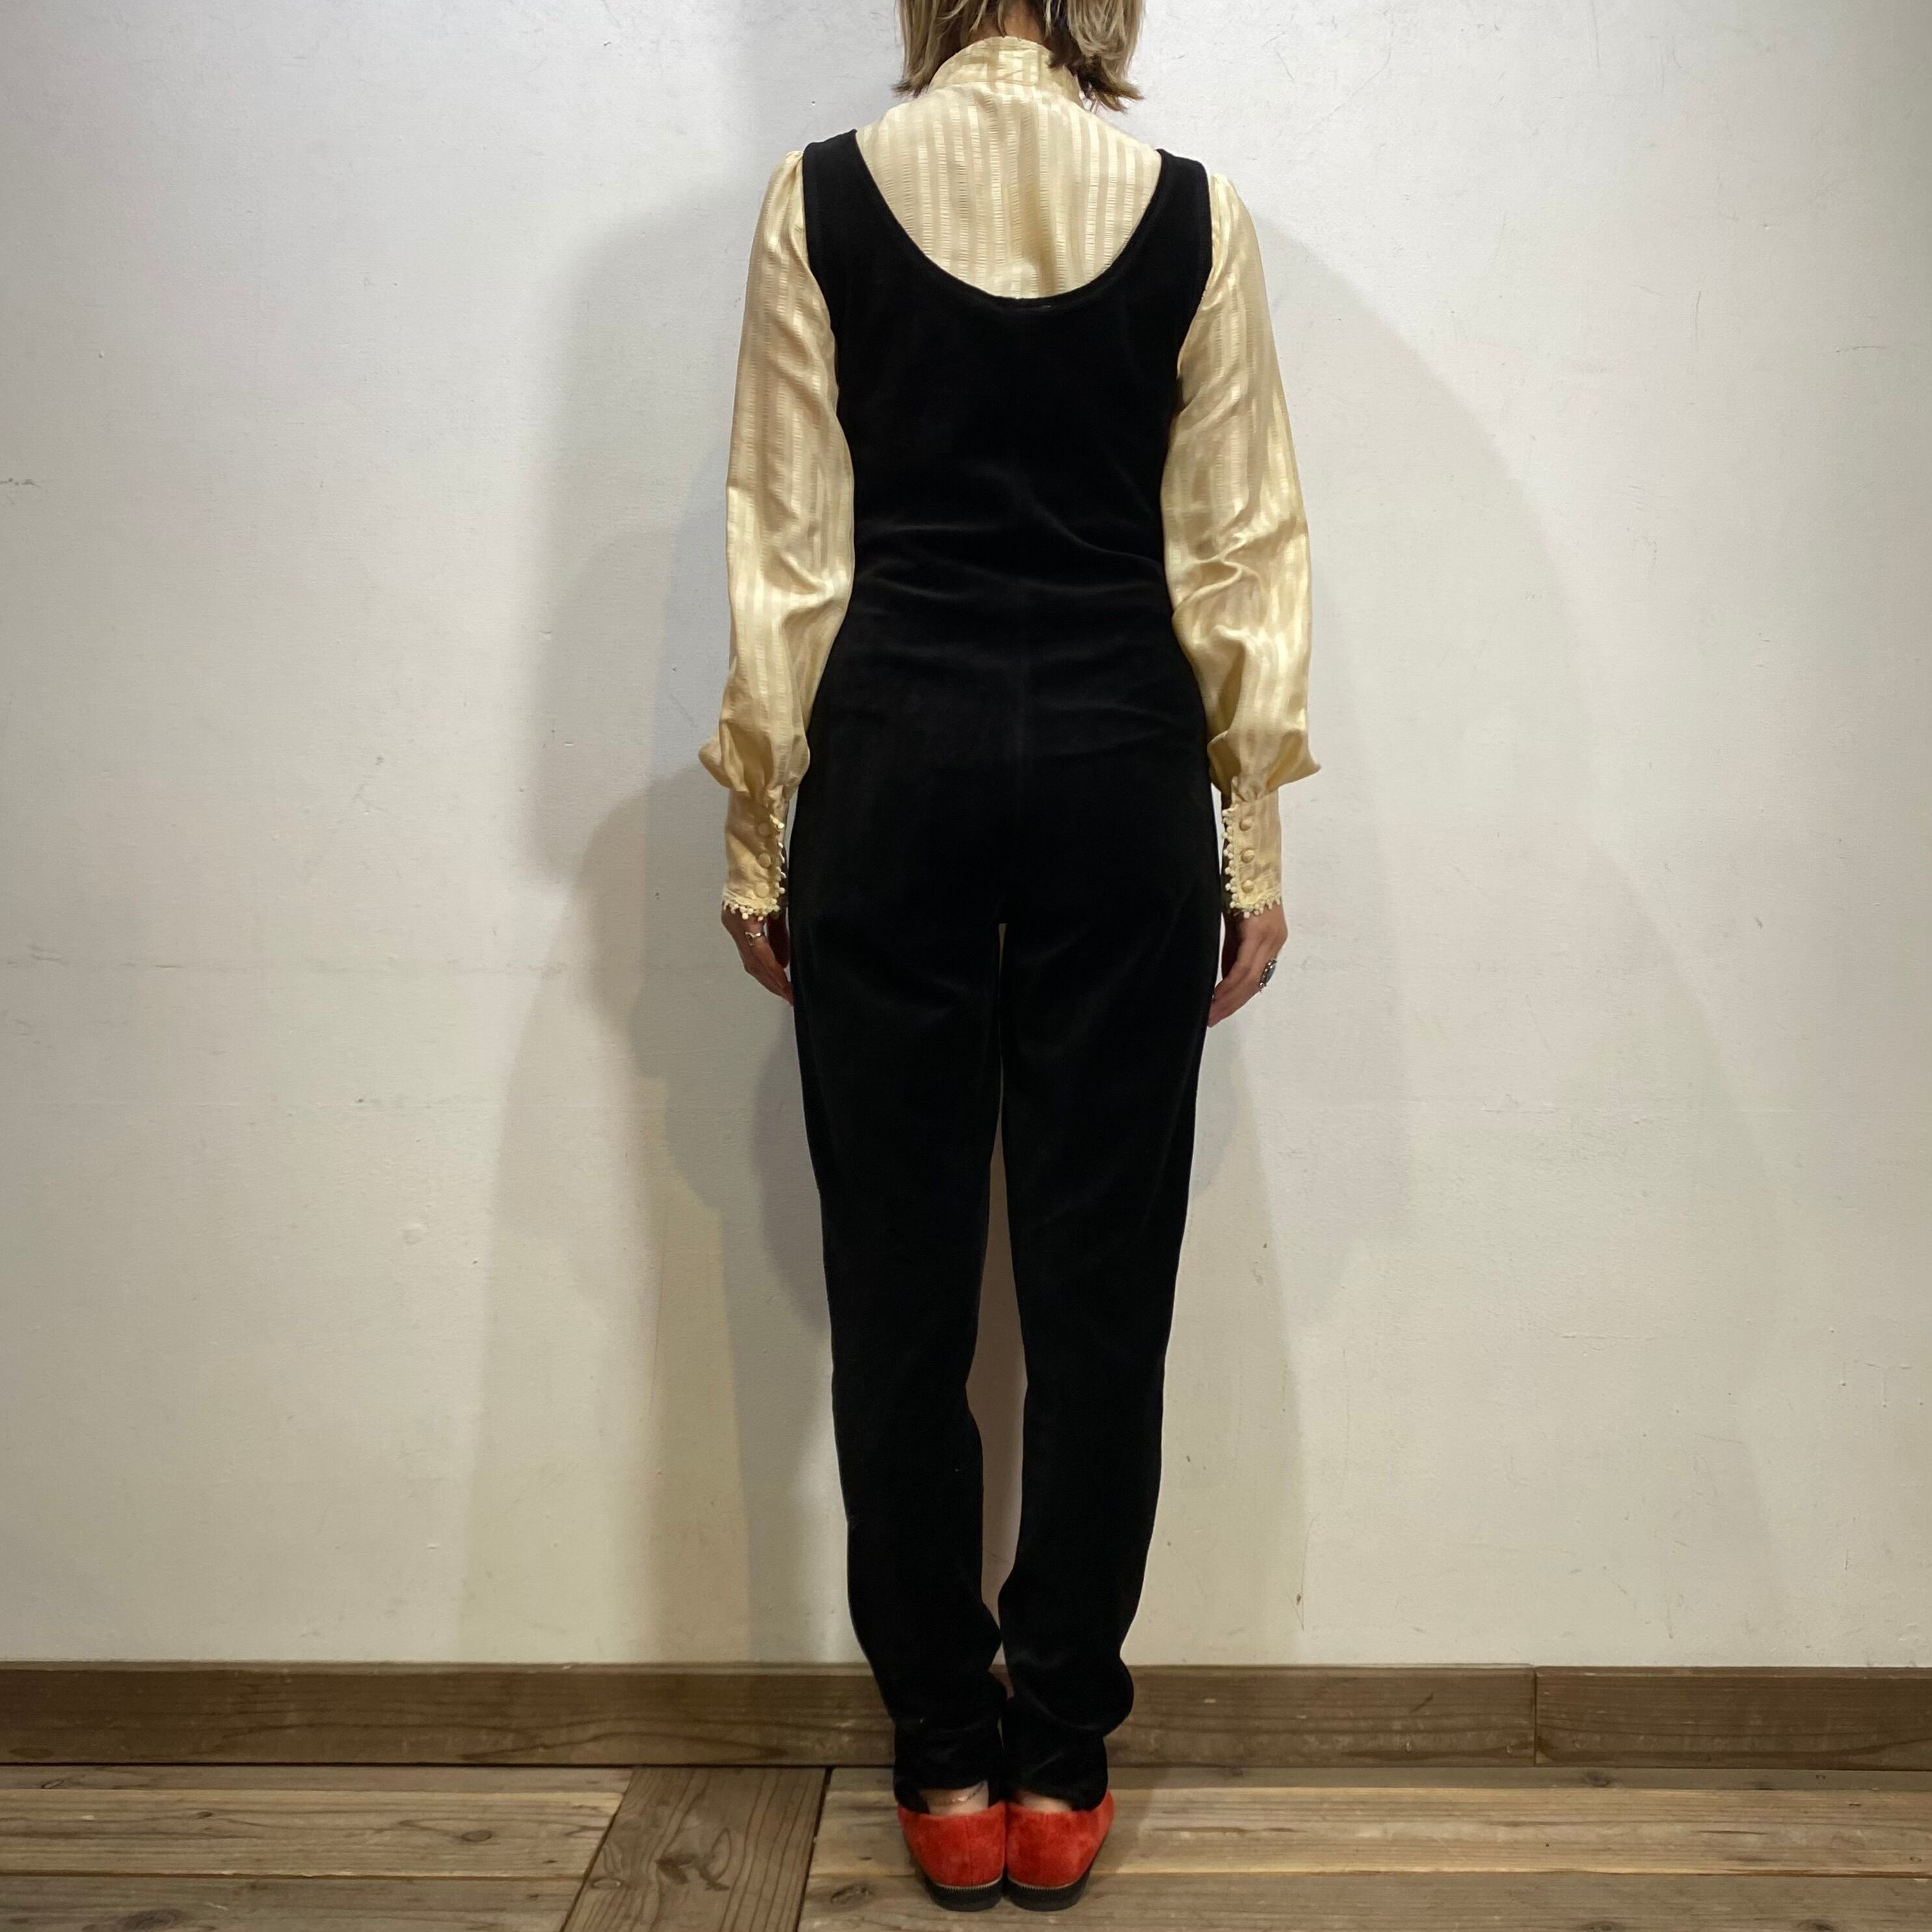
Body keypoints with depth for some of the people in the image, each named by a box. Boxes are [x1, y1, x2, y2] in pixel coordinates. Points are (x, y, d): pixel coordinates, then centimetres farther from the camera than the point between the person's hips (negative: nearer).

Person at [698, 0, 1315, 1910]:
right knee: (1100, 1280, 8)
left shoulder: (821, 196, 3)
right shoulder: (1197, 213, 5)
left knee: (900, 1283, 8)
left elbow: (787, 548, 0)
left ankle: (945, 1766, 20)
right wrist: (1253, 839, 8)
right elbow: (1238, 556, 3)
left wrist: (759, 836, 6)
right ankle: (1058, 1766, 20)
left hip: (893, 753, 0)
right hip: (1122, 762, 1)